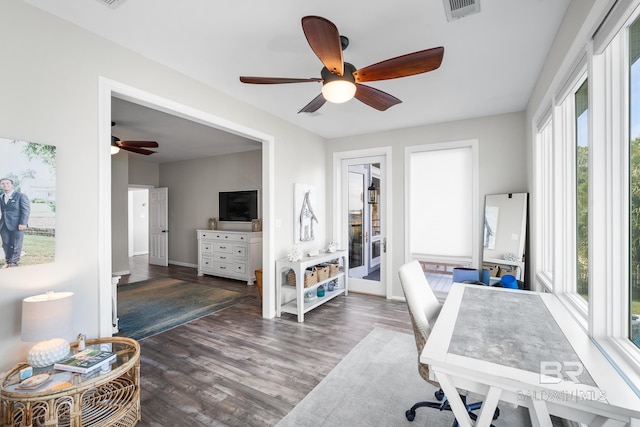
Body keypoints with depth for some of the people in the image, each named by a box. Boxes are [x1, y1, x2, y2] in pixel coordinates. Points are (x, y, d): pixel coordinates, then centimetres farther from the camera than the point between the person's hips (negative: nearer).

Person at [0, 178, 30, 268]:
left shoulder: (21, 196, -4)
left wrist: (23, 223, -16)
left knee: (16, 245, 1)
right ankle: (8, 262, 21)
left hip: (17, 225, -6)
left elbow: (26, 210, -9)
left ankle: (14, 263, 11)